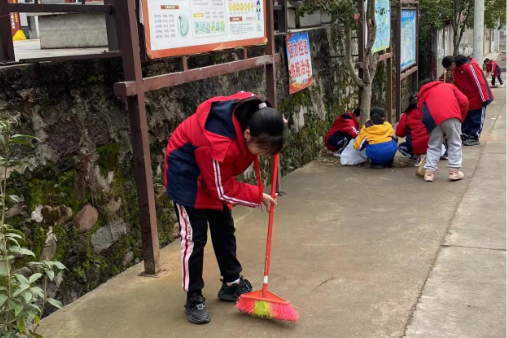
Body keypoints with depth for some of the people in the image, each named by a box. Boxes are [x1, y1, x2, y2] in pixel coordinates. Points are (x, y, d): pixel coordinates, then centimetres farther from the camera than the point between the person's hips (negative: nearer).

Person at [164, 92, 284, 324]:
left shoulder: (251, 114, -23)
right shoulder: (219, 145, -41)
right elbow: (222, 190, -27)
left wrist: (274, 125, -9)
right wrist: (258, 196, -18)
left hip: (215, 175, 8)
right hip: (188, 177, -8)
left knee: (224, 229, 13)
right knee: (194, 237, -7)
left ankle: (232, 284, 27)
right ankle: (194, 298, 6)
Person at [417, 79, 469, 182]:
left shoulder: (421, 94, 32)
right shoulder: (448, 85, 33)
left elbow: (423, 114, 22)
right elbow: (464, 101, 18)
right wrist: (460, 118, 25)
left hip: (433, 118, 1)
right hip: (451, 115, -1)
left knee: (434, 146, 15)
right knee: (454, 144, 13)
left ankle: (429, 172, 10)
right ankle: (454, 171, 11)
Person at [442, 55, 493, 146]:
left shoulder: (470, 66, -26)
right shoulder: (456, 70, 3)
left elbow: (479, 83, -26)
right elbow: (457, 85, 13)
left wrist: (484, 98, -23)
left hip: (477, 99, -9)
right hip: (467, 100, 9)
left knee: (476, 119, 2)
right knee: (466, 118, 15)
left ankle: (474, 138, 10)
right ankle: (466, 135, 26)